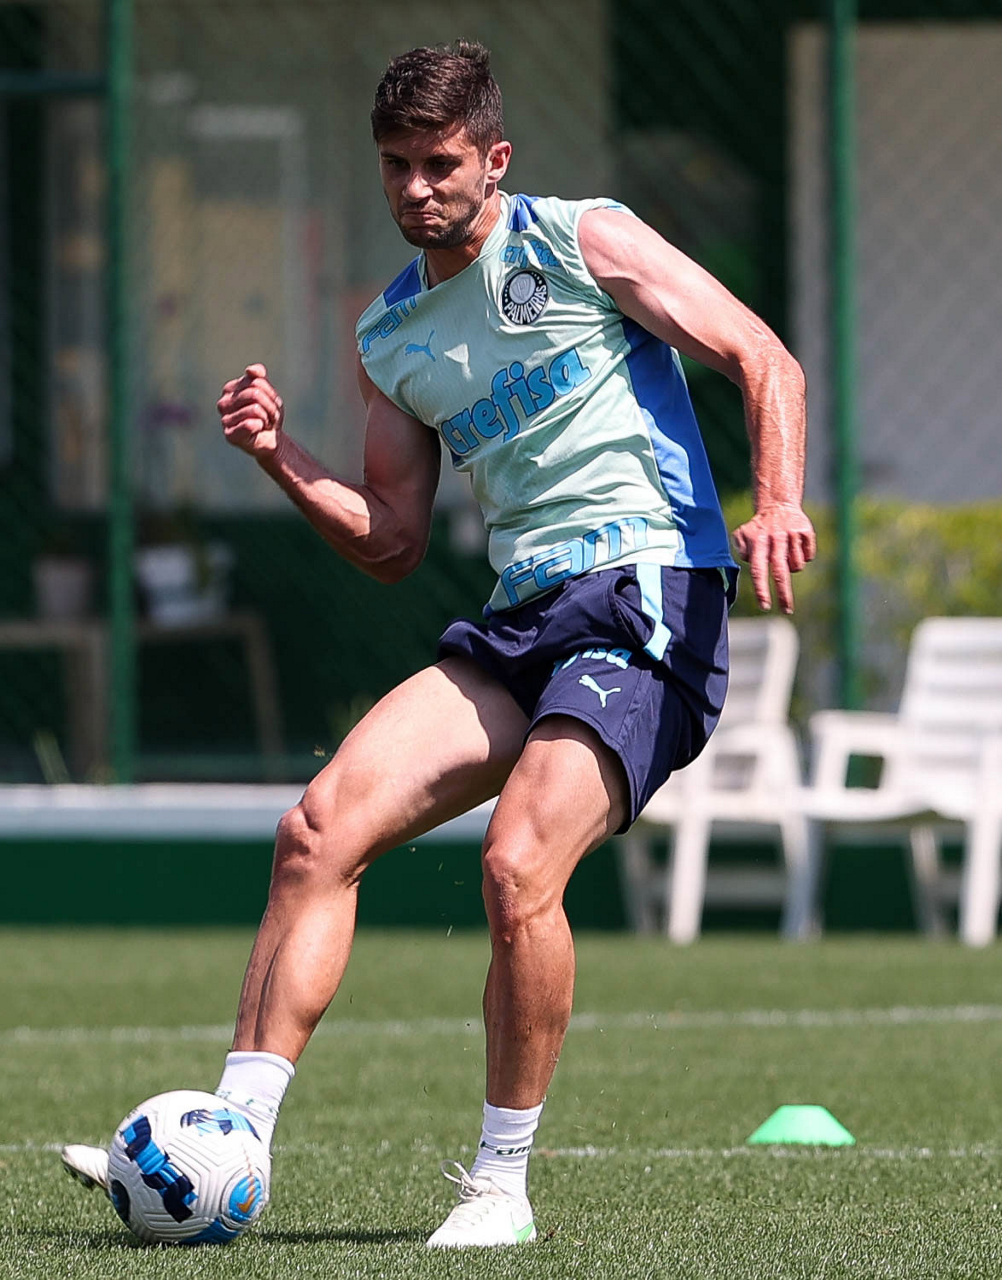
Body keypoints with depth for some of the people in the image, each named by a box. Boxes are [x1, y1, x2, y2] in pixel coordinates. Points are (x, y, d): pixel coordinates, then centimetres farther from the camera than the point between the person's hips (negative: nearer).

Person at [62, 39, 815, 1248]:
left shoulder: (583, 243, 0)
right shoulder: (388, 337, 17)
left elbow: (762, 360, -2)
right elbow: (391, 542, 21)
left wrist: (777, 503, -19)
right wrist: (282, 459, 5)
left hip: (648, 594, -7)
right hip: (520, 622, 7)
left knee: (518, 868, -25)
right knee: (318, 827, -10)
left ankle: (500, 1185, -10)